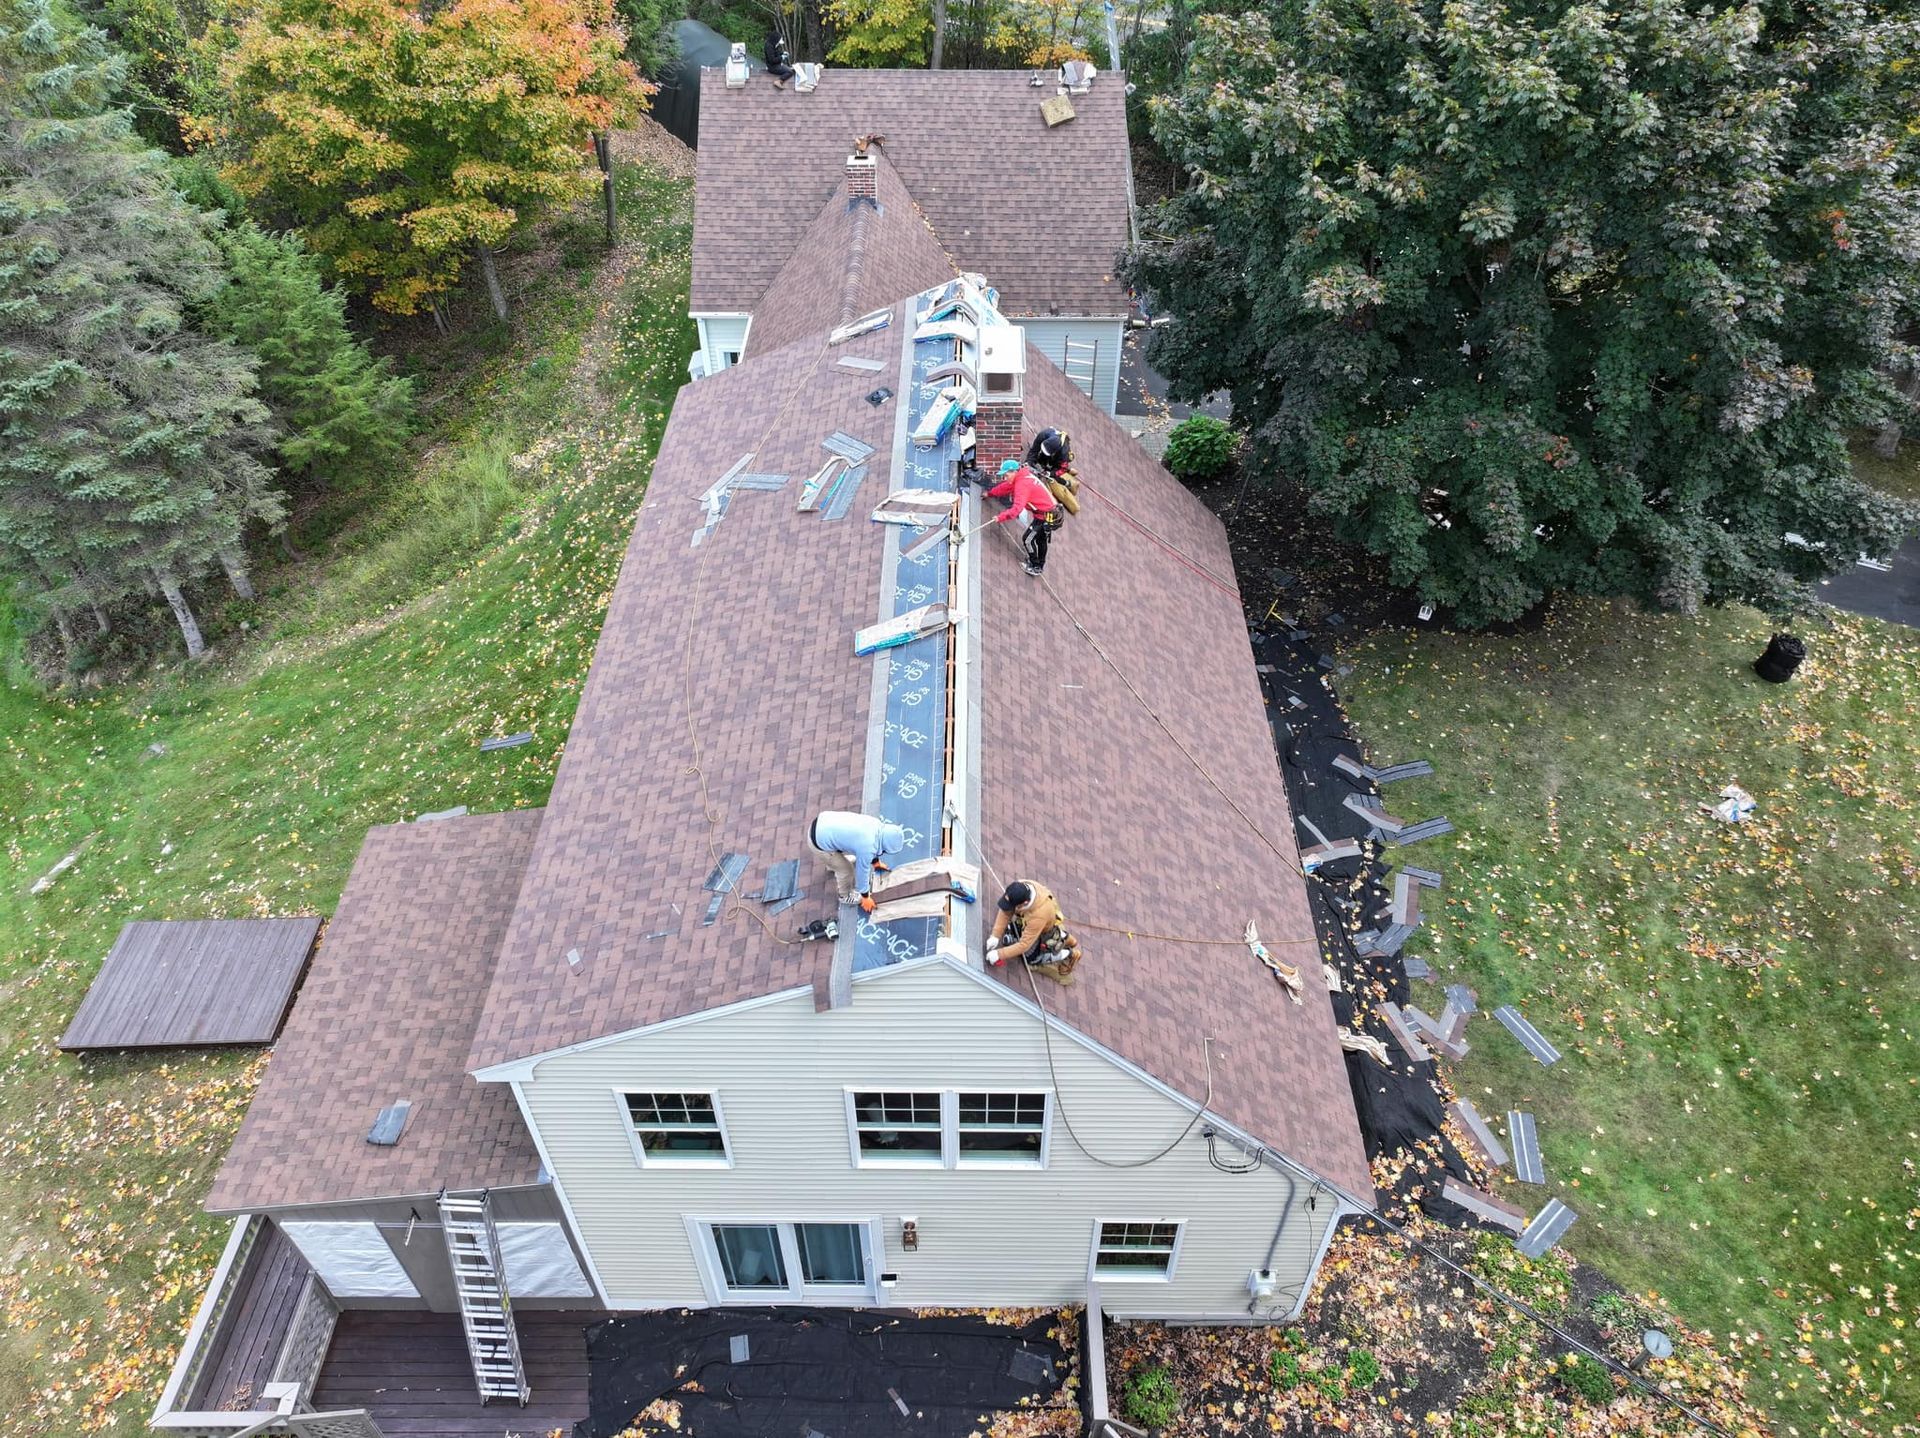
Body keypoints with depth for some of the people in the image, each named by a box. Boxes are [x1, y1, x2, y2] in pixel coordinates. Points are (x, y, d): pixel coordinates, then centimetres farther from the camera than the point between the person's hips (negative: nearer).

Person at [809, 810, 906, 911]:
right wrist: (865, 897, 8)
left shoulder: (877, 824, -3)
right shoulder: (866, 848, -25)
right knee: (846, 870, 7)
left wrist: (876, 862, 37)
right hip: (819, 841, -8)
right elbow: (862, 872, -9)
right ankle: (846, 895, 35)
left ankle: (833, 862, 63)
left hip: (823, 821, 8)